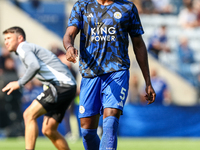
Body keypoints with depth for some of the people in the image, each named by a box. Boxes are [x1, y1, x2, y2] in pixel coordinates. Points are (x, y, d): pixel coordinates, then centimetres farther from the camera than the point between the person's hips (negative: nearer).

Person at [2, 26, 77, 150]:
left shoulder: (24, 48, -4)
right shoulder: (31, 48, 26)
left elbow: (35, 66, -24)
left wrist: (19, 83, -19)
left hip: (61, 84, -10)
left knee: (29, 115, -15)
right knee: (48, 130, 9)